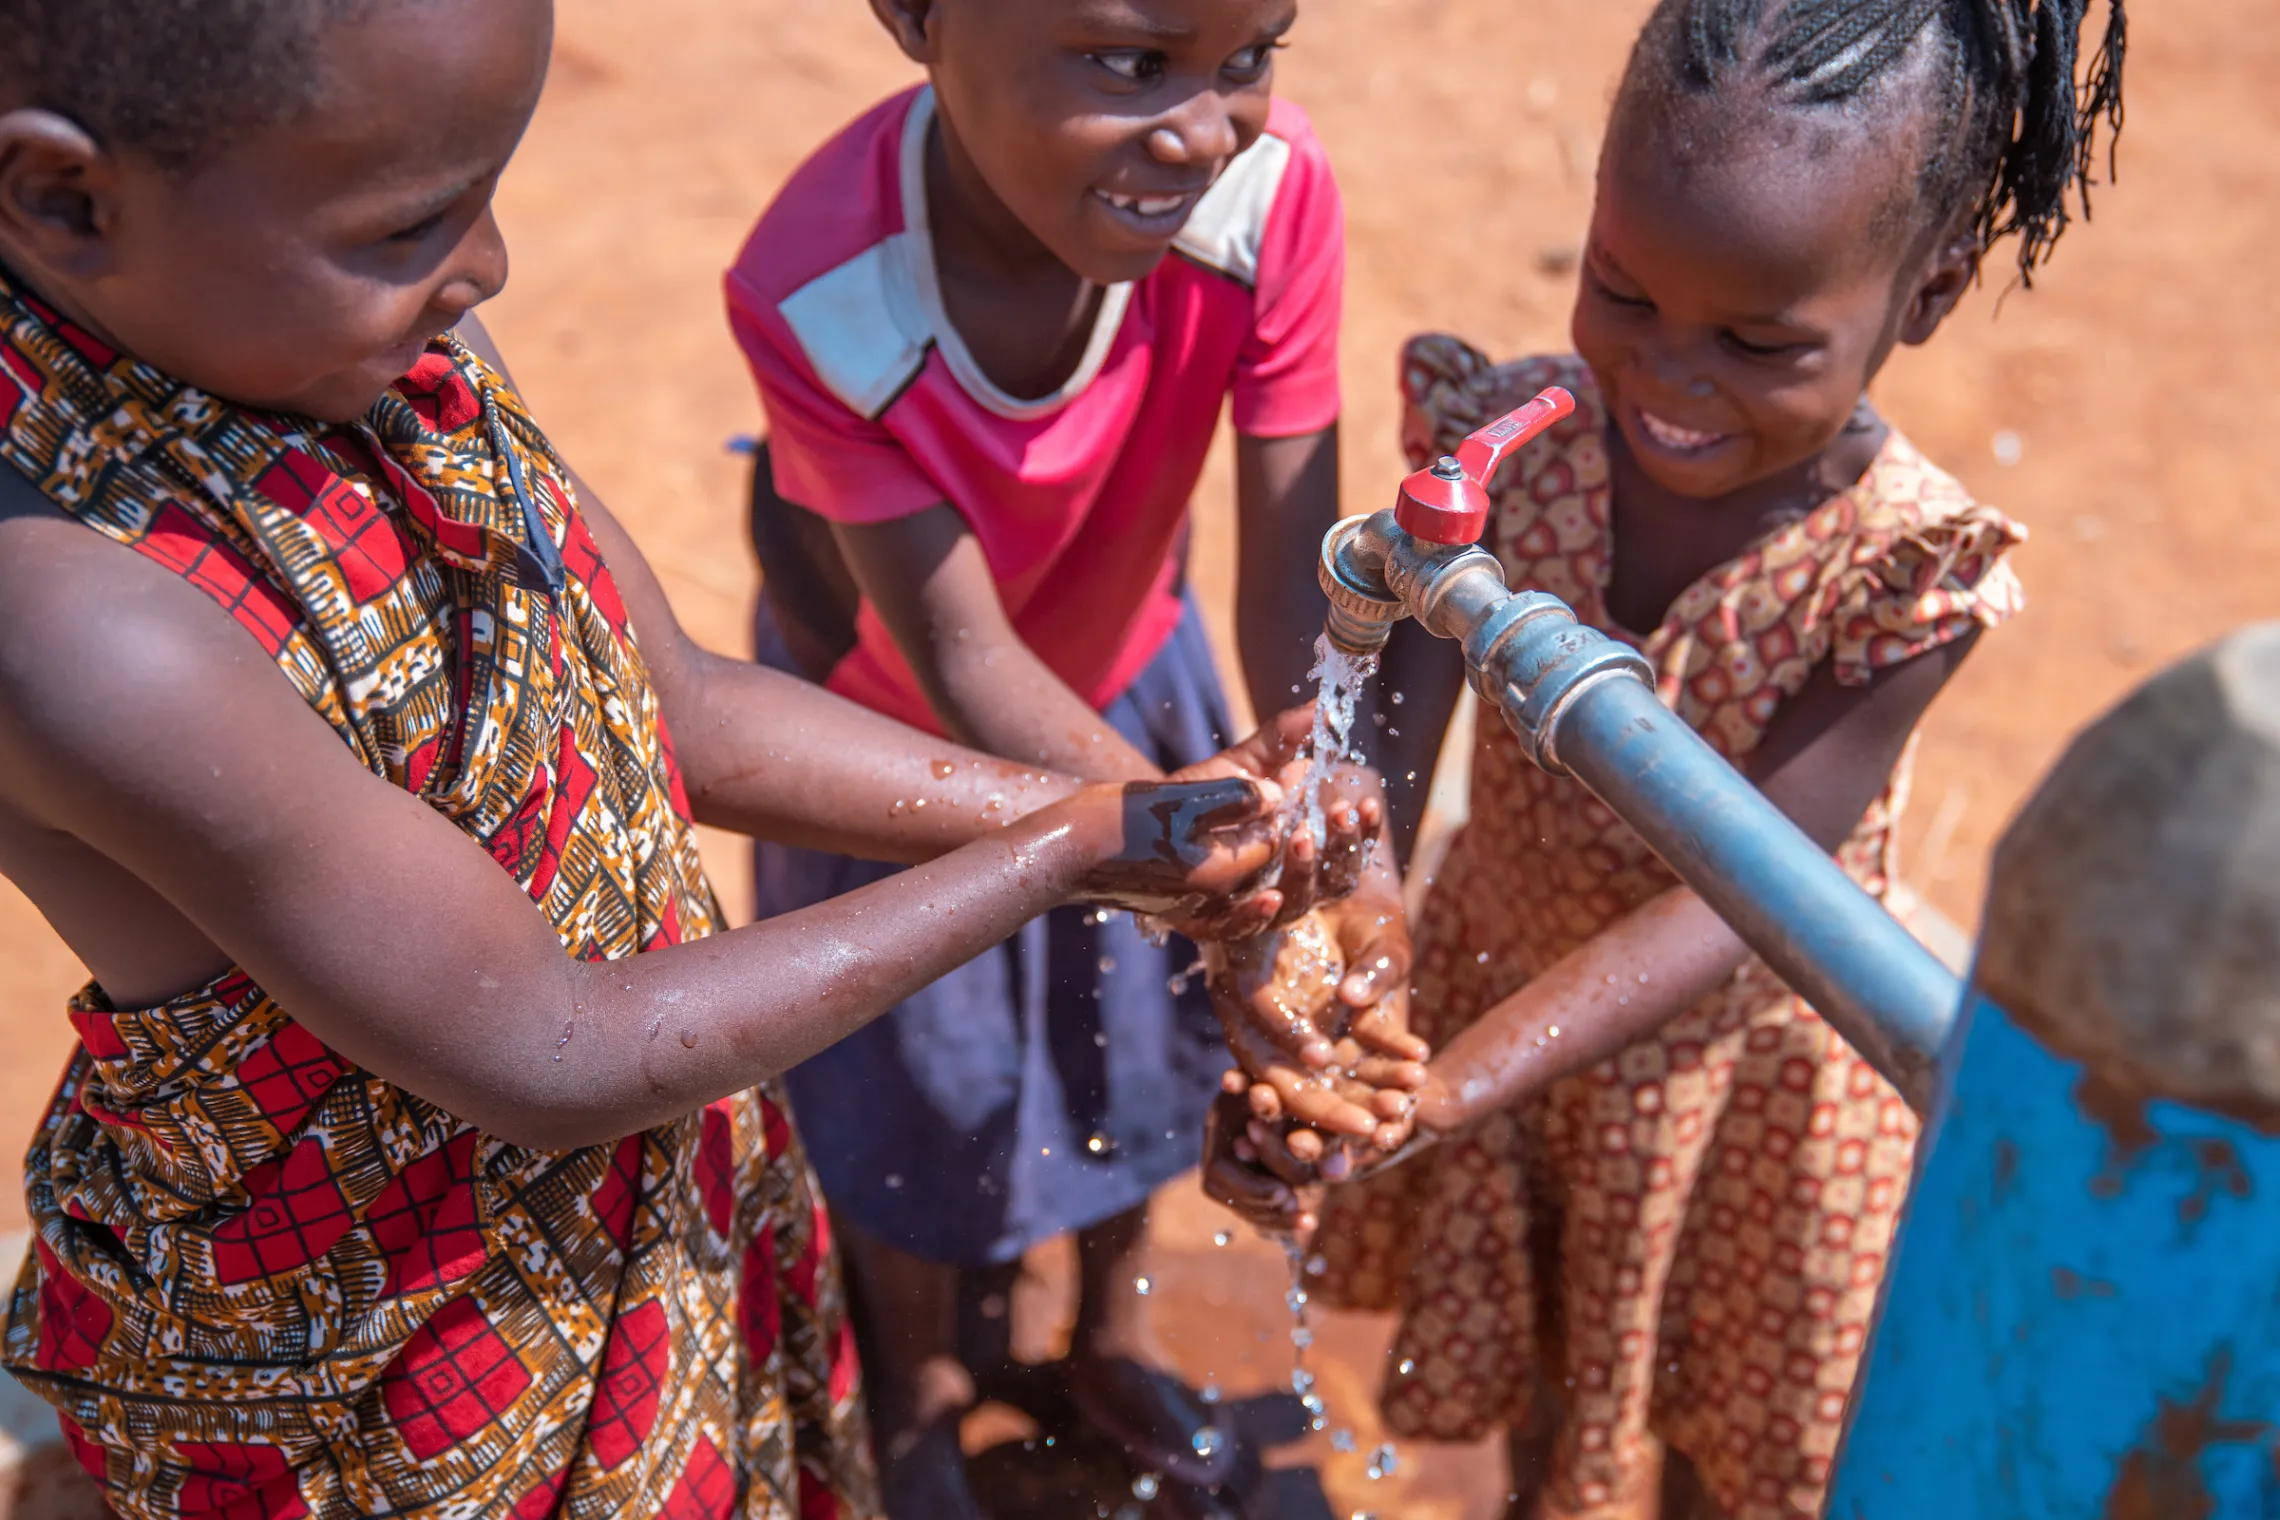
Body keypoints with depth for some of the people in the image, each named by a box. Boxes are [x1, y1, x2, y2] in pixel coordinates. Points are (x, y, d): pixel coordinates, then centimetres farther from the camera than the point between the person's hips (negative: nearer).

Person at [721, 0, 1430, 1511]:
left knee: (1148, 1016, 22)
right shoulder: (819, 296, -40)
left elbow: (1295, 567, -32)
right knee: (916, 1068, 17)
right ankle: (922, 1396, 49)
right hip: (895, 717, -3)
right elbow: (966, 665, -36)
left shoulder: (1274, 183, -34)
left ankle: (1113, 1335, 55)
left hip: (1127, 664, 3)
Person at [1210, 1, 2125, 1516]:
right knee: (1536, 1354, 30)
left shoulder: (1903, 574, -29)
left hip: (1739, 1059, -2)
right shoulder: (1508, 434, -22)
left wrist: (1448, 1085, -44)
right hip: (1503, 981, 3)